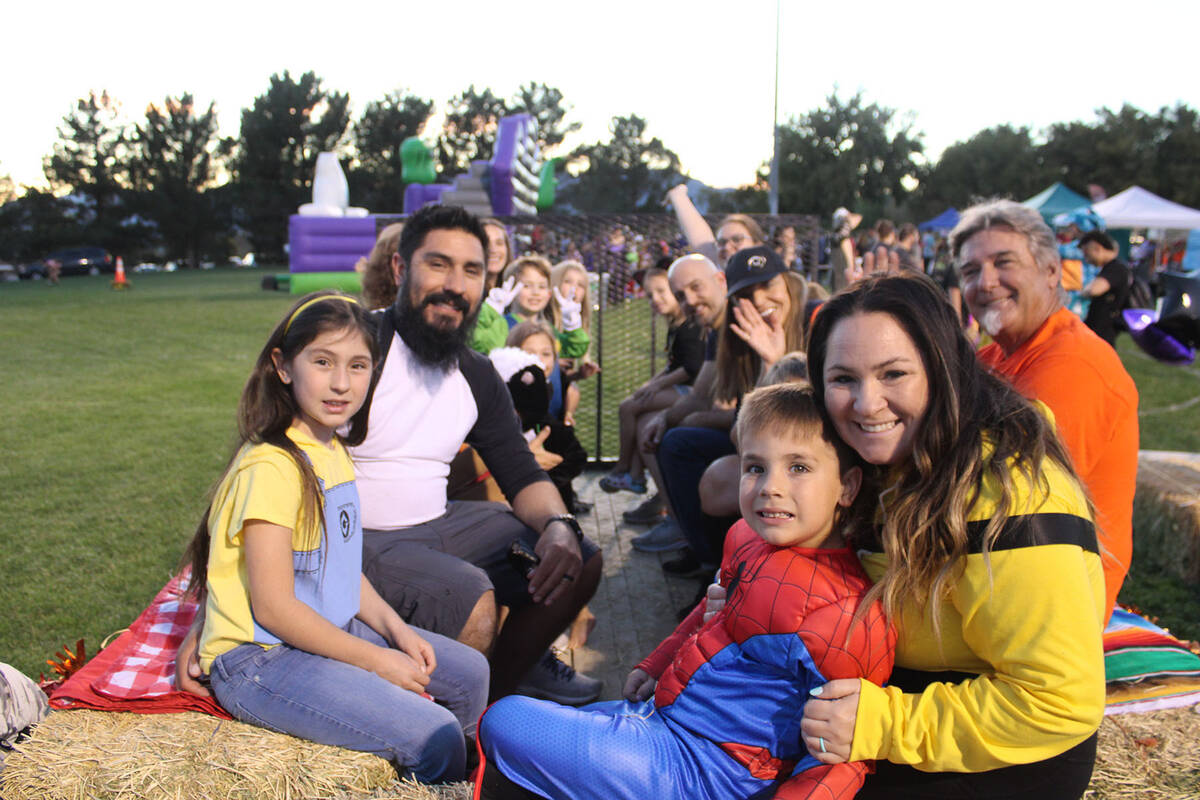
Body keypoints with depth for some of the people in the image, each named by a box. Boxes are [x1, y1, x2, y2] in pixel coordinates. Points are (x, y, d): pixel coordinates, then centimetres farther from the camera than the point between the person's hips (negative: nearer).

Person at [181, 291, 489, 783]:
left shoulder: (333, 451, 8)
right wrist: (376, 660, -16)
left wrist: (394, 629, 0)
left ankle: (456, 778, 33)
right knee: (434, 738, -20)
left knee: (469, 674, 12)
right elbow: (273, 607, -21)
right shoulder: (272, 466, -21)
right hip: (259, 660, -9)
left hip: (329, 632, 9)